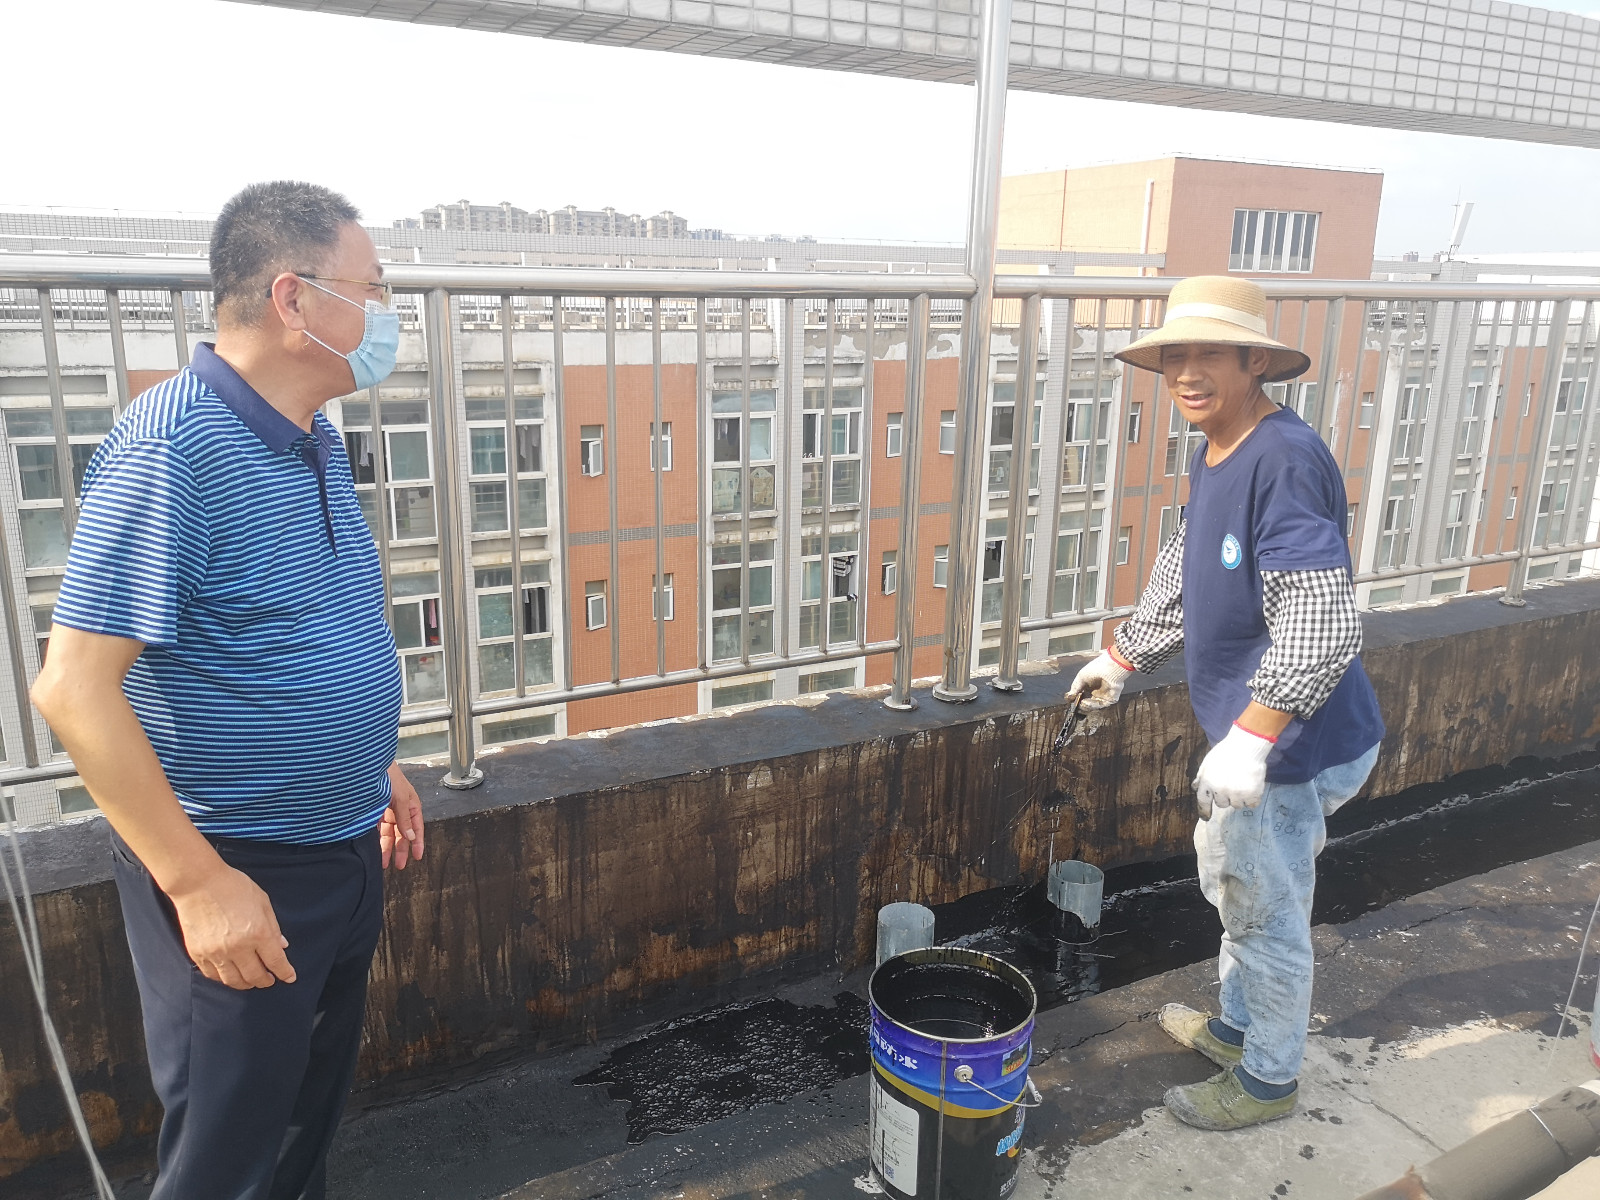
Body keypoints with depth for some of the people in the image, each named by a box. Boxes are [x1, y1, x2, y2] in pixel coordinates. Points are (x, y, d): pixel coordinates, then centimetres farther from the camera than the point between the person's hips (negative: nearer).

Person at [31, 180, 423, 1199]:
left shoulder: (317, 443, 5)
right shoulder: (173, 447, -23)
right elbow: (74, 688, -24)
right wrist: (199, 883, -23)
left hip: (345, 846, 8)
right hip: (239, 875, -8)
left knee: (316, 1107, 25)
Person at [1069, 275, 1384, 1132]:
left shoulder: (1285, 460, -25)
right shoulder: (1213, 457, 6)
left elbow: (1320, 623, -32)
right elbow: (1183, 578, 20)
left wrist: (1251, 739, -36)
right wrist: (1122, 657, 24)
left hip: (1289, 741, -10)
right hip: (1245, 726, 10)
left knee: (1267, 911, 9)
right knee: (1232, 884, 26)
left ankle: (1268, 1078, 31)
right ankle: (1237, 1024, 48)